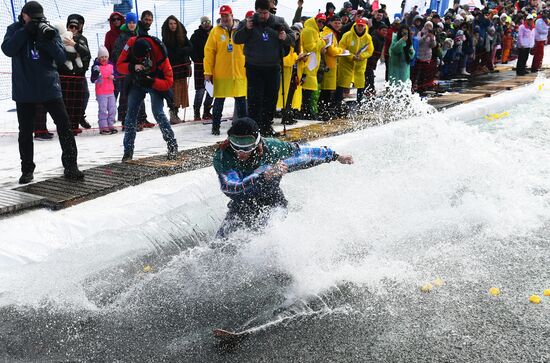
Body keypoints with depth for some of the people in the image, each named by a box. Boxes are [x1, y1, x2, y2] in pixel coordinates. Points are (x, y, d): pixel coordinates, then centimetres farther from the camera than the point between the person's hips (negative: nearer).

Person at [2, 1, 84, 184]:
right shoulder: (15, 29, 3)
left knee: (64, 125, -4)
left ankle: (70, 166, 3)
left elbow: (61, 58, -5)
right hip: (24, 90, 0)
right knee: (25, 131, 6)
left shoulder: (49, 30, 3)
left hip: (49, 87, 0)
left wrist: (49, 40, -20)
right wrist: (26, 31, -19)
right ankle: (27, 169, 18)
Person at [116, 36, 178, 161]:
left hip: (155, 83, -3)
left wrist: (151, 81, -39)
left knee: (157, 112, -18)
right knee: (131, 113, -1)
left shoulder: (160, 55, -31)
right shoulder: (131, 44, -24)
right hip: (136, 83, 4)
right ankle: (128, 150, 6)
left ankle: (173, 145, -5)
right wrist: (132, 67, -36)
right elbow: (119, 65, -16)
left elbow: (168, 82, -26)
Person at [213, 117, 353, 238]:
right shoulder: (222, 156, -25)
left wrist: (336, 156, 1)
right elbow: (230, 188, -39)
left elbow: (303, 153, -6)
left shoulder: (270, 147, -21)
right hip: (241, 208, 0)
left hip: (273, 206, 0)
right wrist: (265, 176, -49)